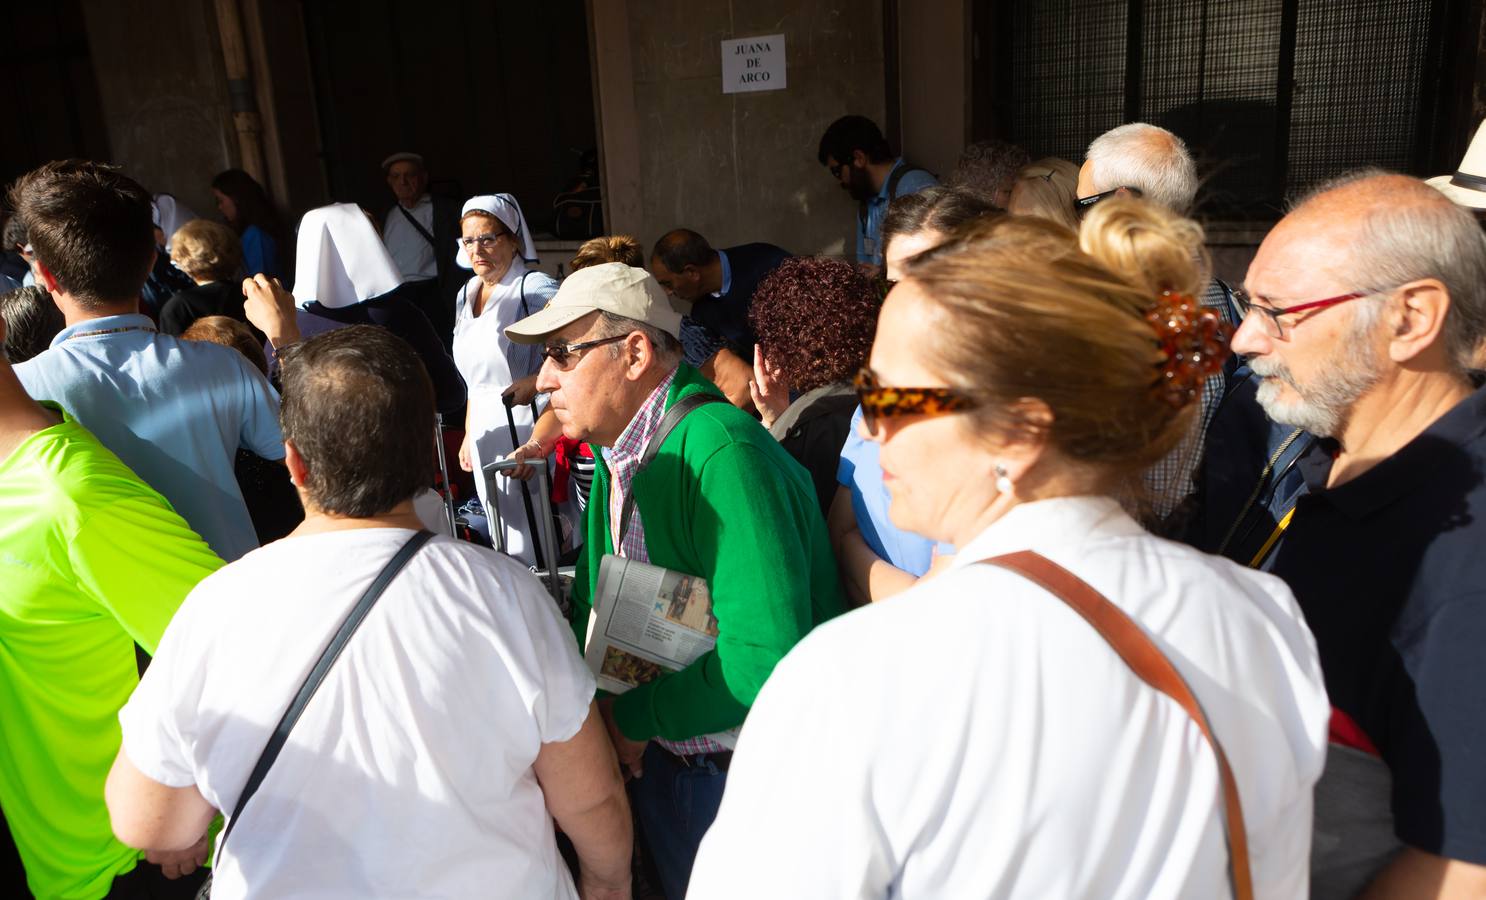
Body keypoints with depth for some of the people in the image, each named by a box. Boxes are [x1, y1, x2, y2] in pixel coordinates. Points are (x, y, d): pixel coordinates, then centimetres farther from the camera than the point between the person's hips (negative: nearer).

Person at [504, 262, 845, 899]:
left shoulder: (723, 454, -29)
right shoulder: (613, 452, 0)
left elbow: (763, 664, -34)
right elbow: (593, 604, 11)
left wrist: (632, 717, -19)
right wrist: (599, 710, -8)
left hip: (747, 773, -7)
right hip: (654, 759, 7)